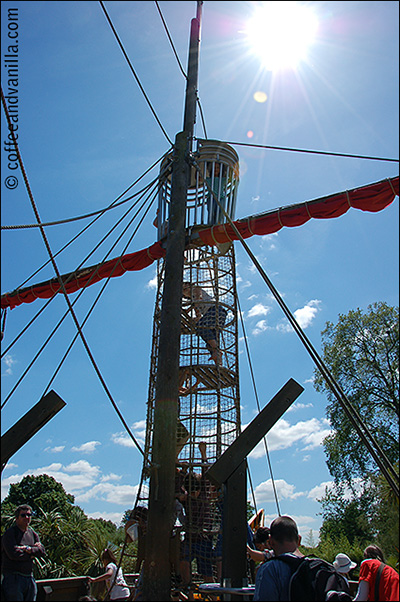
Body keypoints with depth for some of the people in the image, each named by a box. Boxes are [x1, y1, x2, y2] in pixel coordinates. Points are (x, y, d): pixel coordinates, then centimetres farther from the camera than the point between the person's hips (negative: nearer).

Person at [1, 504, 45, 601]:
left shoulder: (33, 533, 13)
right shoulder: (10, 533, -6)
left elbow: (42, 551, 3)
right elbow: (13, 554, -18)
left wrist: (28, 549, -12)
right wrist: (33, 553, -7)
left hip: (29, 578, 6)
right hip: (13, 578, -6)